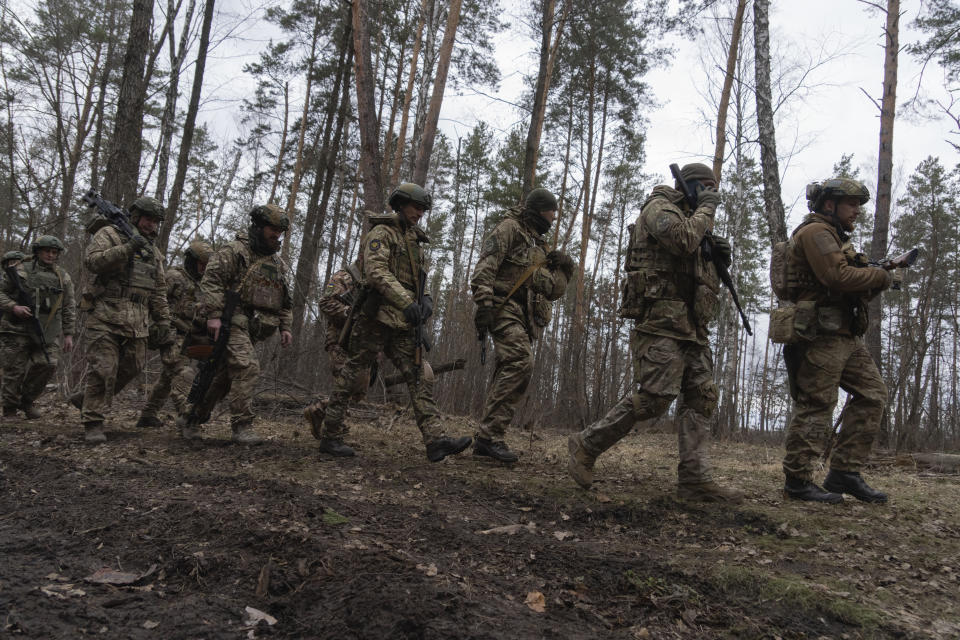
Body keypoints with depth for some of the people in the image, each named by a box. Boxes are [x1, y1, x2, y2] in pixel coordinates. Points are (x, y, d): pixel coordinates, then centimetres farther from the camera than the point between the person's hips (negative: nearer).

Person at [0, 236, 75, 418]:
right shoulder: (20, 270, 4)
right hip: (19, 328, -2)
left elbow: (69, 308, 12)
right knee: (15, 370, 0)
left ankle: (27, 401, 11)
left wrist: (69, 334, 7)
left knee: (49, 364, -11)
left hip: (48, 331, 2)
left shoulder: (63, 277, 12)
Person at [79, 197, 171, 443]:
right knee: (103, 369, -9)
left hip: (137, 322, 6)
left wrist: (163, 320, 15)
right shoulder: (109, 234, 3)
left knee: (131, 368, 8)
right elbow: (92, 261, -14)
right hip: (106, 315, -6)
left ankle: (89, 401, 28)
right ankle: (92, 423, -2)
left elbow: (159, 291, 21)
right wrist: (127, 248, -23)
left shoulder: (153, 251, 21)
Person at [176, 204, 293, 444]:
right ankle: (242, 425, -16)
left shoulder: (279, 264, 20)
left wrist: (285, 327, 13)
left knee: (223, 375, 9)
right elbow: (211, 280, -11)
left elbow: (286, 301, 24)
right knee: (247, 367, -20)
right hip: (233, 322, -7)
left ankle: (190, 418, 23)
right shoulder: (235, 251, -2)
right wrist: (213, 314, -20)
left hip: (254, 328, 7)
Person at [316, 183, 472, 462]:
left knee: (419, 377, -2)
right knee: (351, 376, -1)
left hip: (403, 324, 8)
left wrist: (425, 299, 1)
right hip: (377, 317, -8)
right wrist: (406, 302, -27)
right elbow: (376, 271, -19)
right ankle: (330, 437, 8)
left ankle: (436, 440, -6)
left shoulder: (414, 241, 22)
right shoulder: (382, 232, -4)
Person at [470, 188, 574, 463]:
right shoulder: (509, 228, 2)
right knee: (520, 363, -24)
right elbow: (485, 265, -13)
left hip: (525, 318, 9)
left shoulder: (541, 247, 27)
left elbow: (554, 292, 27)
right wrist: (484, 303, -25)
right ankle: (491, 434, -24)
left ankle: (485, 440, 10)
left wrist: (565, 269, 9)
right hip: (505, 307, -9)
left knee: (509, 373, 5)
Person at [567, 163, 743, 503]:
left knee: (701, 398, 1)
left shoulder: (693, 219, 28)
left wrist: (719, 258, 9)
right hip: (661, 321, -10)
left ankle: (694, 479, 0)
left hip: (692, 327, 10)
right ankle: (587, 444, -2)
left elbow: (704, 279, 29)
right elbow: (683, 239, -21)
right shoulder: (659, 206, 1)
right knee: (653, 397, -15)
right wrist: (706, 209, -4)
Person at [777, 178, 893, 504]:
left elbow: (853, 292, 24)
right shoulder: (815, 232, -7)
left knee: (872, 394, 9)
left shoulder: (834, 237, 26)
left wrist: (881, 277, 8)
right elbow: (838, 276, -21)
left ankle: (845, 473, 12)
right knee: (815, 407, -8)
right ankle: (797, 481, -1)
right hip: (822, 335, -10)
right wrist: (881, 276, -7)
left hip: (846, 337, 10)